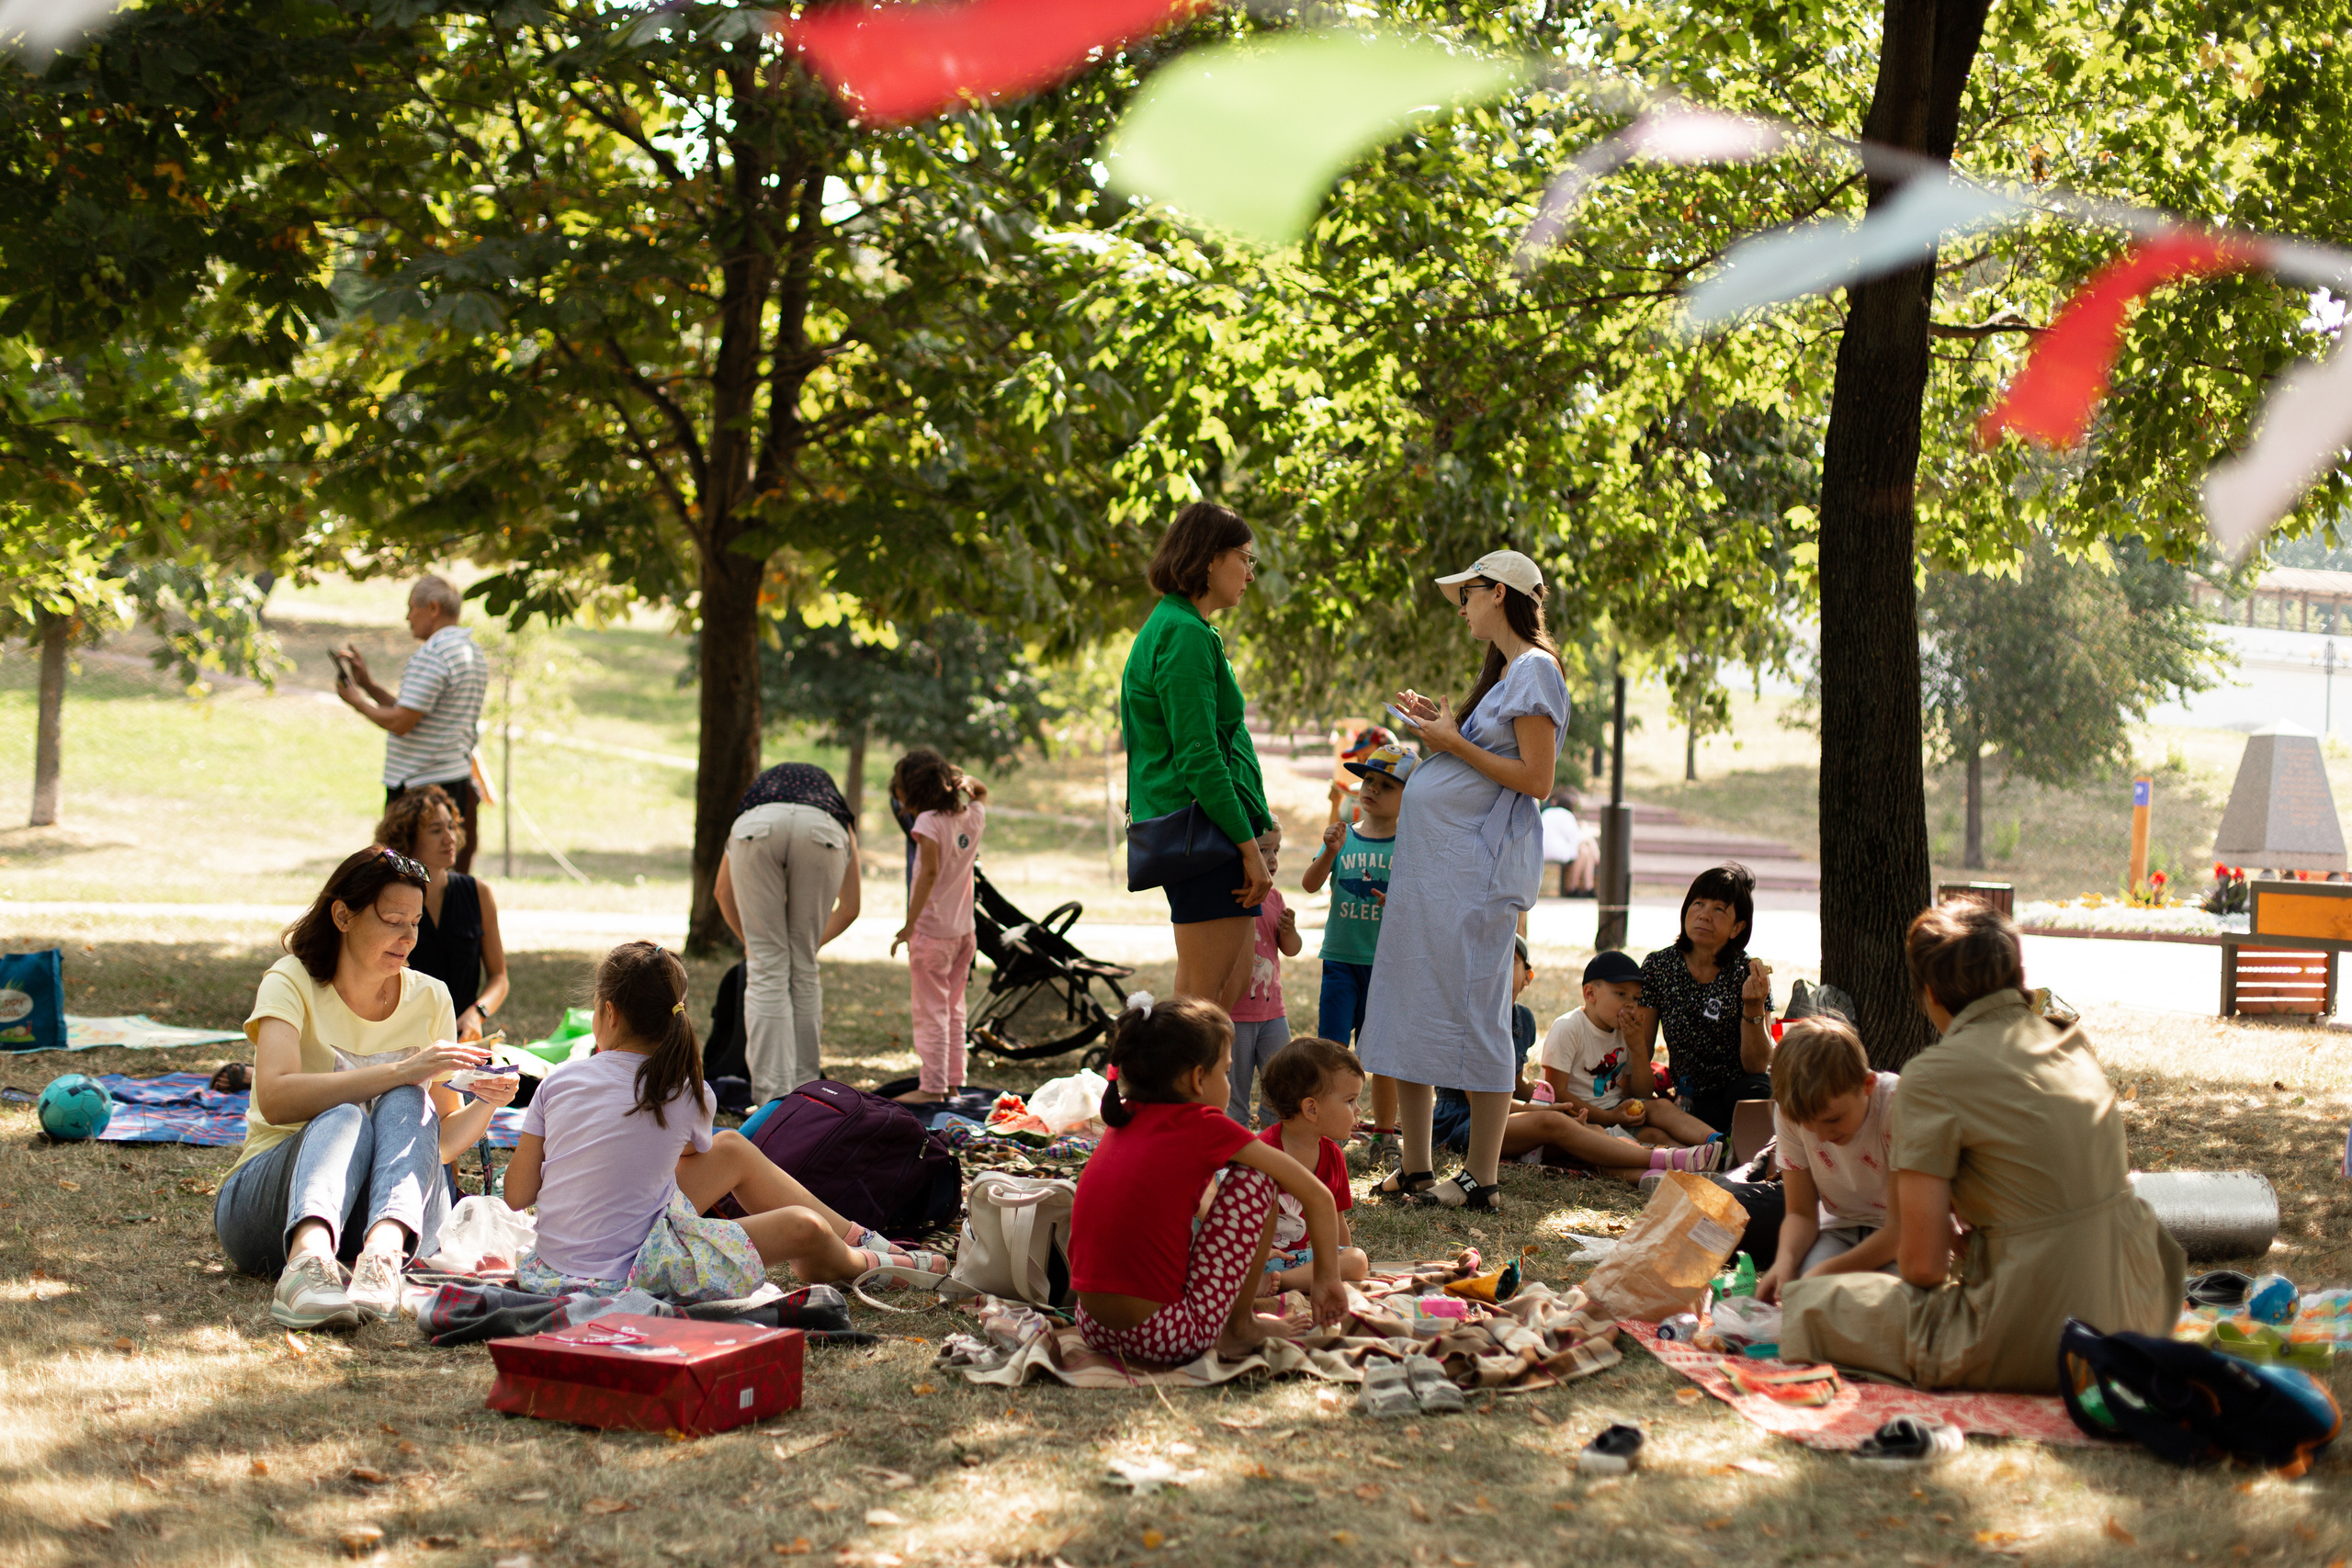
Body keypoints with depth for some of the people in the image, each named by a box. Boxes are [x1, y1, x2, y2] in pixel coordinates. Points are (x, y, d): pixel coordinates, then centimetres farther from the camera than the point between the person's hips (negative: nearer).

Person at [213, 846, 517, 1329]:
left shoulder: (430, 999, 9)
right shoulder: (291, 982, -3)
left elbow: (440, 1142, 9)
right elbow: (276, 1099, -23)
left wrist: (485, 1102, -13)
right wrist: (401, 1070, -29)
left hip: (389, 1208, 3)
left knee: (407, 1104, -27)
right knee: (345, 1116, -34)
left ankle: (383, 1254, -55)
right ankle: (308, 1259, -64)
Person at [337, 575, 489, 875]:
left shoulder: (432, 655, -14)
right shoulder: (473, 653, 16)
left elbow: (400, 723, -18)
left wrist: (358, 701, -1)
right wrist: (368, 684, 20)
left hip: (420, 788, -9)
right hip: (460, 780, 9)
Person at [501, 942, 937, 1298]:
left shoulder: (559, 1080, -5)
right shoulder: (688, 1093, -10)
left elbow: (516, 1196, 0)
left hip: (556, 1265, 6)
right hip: (623, 1276, -5)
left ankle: (861, 1238, 27)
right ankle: (864, 1263, 33)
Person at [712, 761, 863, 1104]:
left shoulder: (762, 786, 44)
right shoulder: (839, 814, 42)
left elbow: (722, 891, 41)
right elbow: (849, 908, 39)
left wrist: (750, 941, 55)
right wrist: (813, 943, 56)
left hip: (757, 828, 0)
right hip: (822, 831, 0)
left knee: (766, 971, 8)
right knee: (804, 969, 16)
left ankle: (773, 1099, 0)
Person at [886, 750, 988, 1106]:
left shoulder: (929, 821, -15)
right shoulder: (973, 816, 6)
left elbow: (930, 872, -23)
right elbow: (981, 792, 29)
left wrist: (909, 924, -21)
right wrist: (964, 780, 6)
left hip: (932, 930, -7)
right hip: (964, 930, 7)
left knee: (930, 1011, -2)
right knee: (953, 1010, 15)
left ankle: (932, 1086, -2)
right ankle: (953, 1081, 19)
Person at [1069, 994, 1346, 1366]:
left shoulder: (1121, 1123, 13)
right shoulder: (1204, 1125, -4)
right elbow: (1317, 1196, 2)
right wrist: (1327, 1278, 16)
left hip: (1093, 1329, 7)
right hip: (1170, 1338, -7)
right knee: (1254, 1180, 5)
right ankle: (1240, 1328, 15)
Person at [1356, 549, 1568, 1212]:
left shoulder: (1535, 670, -7)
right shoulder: (1502, 672, 22)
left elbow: (1537, 779, -15)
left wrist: (1455, 743, -11)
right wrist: (1438, 732, 13)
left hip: (1474, 862, -10)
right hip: (1426, 859, 10)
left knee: (1472, 1013, -7)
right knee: (1409, 1010, 8)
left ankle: (1482, 1179, -2)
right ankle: (1416, 1170, 13)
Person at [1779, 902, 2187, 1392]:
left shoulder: (1932, 1077, -11)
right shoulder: (2073, 1043, 9)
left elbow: (1922, 1263, -13)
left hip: (2034, 1344, -7)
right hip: (2135, 1315, 8)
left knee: (1806, 1306, 4)